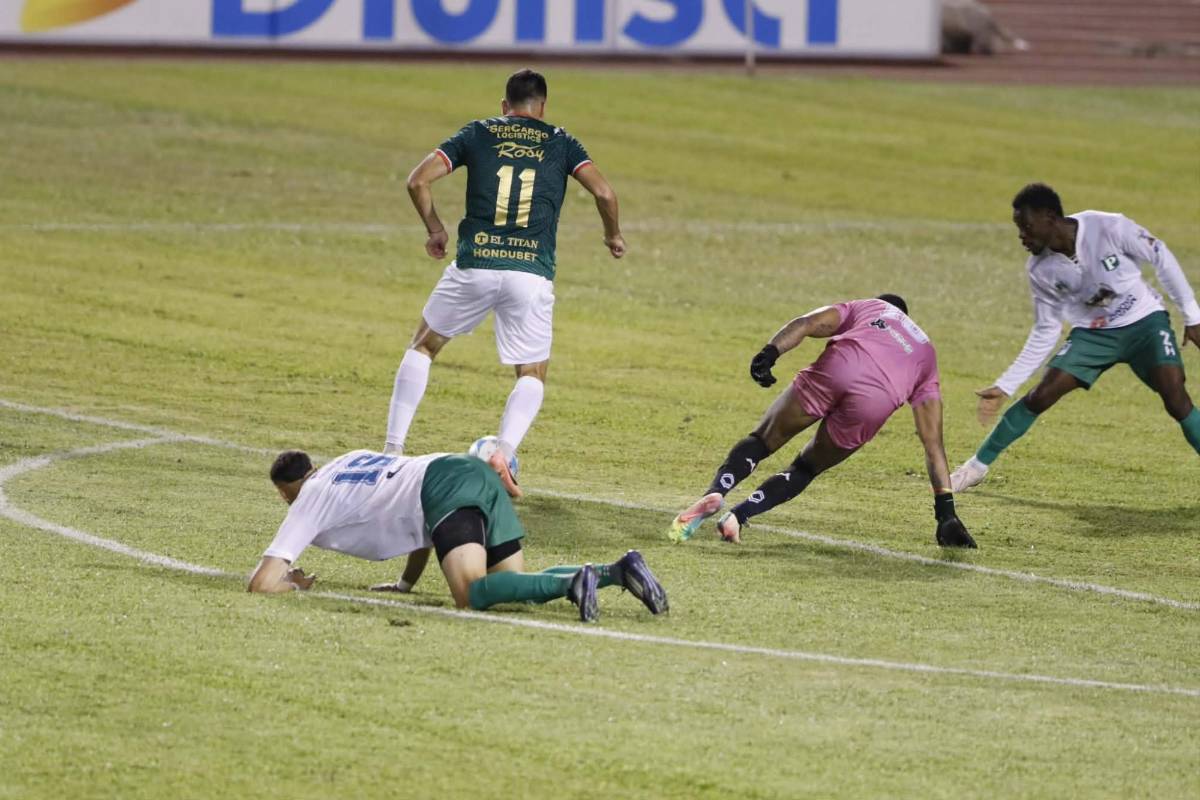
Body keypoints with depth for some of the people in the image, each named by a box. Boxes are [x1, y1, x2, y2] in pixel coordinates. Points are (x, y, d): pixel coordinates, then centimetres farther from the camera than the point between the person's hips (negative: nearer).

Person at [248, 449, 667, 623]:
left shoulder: (309, 502, 13)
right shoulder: (352, 460, 35)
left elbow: (262, 583, 7)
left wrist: (292, 583, 28)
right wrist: (406, 583, 42)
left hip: (444, 487, -8)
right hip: (474, 471, 8)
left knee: (472, 594, -23)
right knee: (518, 589, 10)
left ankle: (573, 583, -42)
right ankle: (619, 570, -9)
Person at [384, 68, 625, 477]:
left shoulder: (478, 134, 12)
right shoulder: (560, 143, 11)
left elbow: (418, 180, 4)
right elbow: (603, 193, 1)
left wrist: (435, 229, 18)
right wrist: (613, 235, 19)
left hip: (474, 266, 1)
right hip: (532, 273, 0)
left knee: (423, 347, 21)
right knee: (533, 374, 13)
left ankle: (393, 448, 15)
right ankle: (503, 455, -11)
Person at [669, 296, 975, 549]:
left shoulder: (864, 307, 37)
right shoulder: (926, 357, 40)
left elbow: (807, 323, 14)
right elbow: (933, 445, 34)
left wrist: (770, 353, -1)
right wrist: (946, 510, 35)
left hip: (838, 365, -1)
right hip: (879, 399, 1)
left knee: (761, 441, 12)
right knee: (806, 468, 21)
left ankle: (715, 493, -16)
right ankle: (738, 515, -2)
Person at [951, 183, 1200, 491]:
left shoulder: (1111, 229, -25)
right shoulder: (1040, 269, -13)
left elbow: (1161, 258, -10)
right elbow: (1045, 333, -2)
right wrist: (1005, 386, -4)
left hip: (1144, 322, -3)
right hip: (1093, 332, 3)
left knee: (1175, 398, -22)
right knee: (1040, 396, -9)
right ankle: (978, 465, 8)